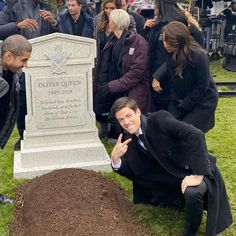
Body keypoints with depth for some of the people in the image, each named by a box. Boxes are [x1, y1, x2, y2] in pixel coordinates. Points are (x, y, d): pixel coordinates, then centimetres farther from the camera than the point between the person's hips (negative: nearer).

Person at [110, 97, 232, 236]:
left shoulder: (159, 119, -23)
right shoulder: (129, 138, -3)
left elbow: (196, 135, -33)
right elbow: (132, 172, 1)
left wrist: (198, 175, -35)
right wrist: (115, 158, -19)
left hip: (200, 170, -7)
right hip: (173, 174, 7)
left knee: (192, 192, -35)